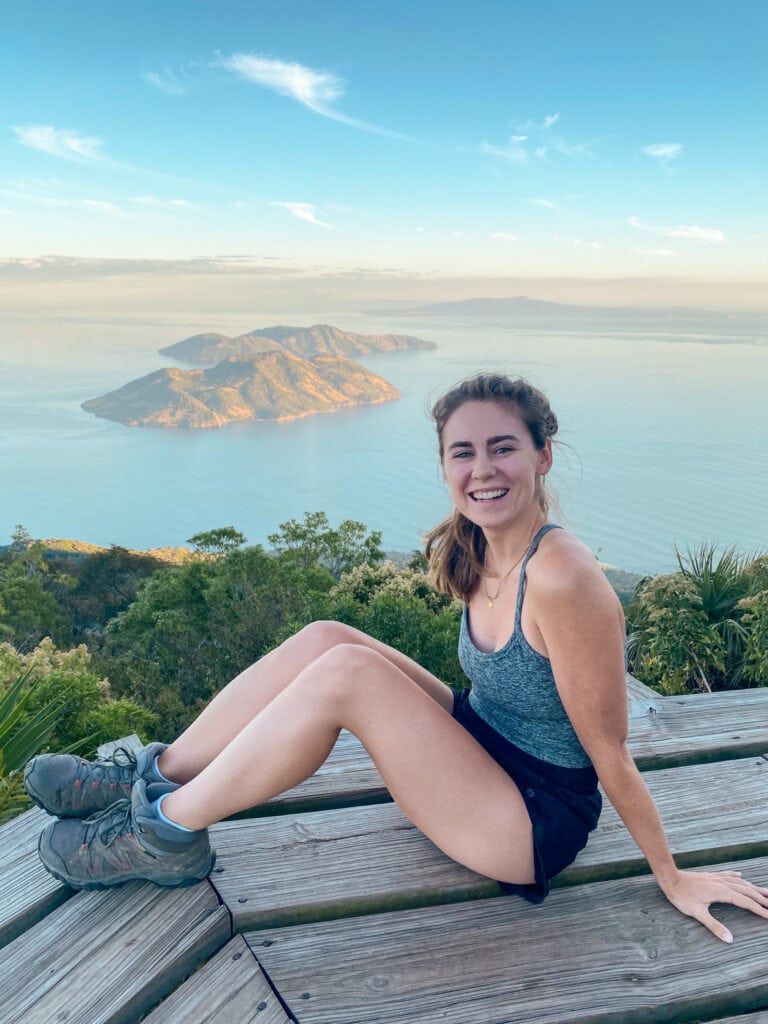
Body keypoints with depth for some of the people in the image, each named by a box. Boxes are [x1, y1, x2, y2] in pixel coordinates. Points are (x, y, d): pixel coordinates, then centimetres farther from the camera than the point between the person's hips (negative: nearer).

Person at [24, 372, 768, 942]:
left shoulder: (562, 578, -28)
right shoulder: (475, 554, -3)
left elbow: (610, 752, -19)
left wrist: (673, 878, -7)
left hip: (538, 820, -8)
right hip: (482, 749, 8)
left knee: (344, 673, -25)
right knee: (325, 638, -9)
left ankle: (169, 833, -8)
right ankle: (152, 778, 0)